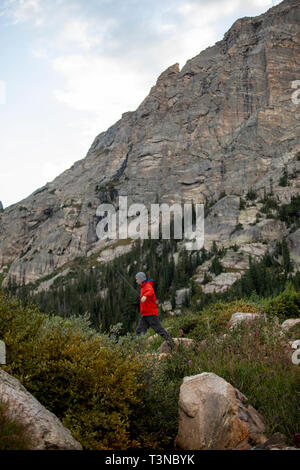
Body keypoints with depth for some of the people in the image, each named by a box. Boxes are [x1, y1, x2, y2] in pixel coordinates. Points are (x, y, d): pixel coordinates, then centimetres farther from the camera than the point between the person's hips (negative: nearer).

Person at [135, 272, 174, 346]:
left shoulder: (148, 286, -11)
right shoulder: (143, 287, 20)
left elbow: (151, 292, -36)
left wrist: (145, 296, -57)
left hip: (151, 314, -9)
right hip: (144, 315, 9)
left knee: (159, 329, -5)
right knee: (139, 331, -1)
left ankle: (170, 341, 5)